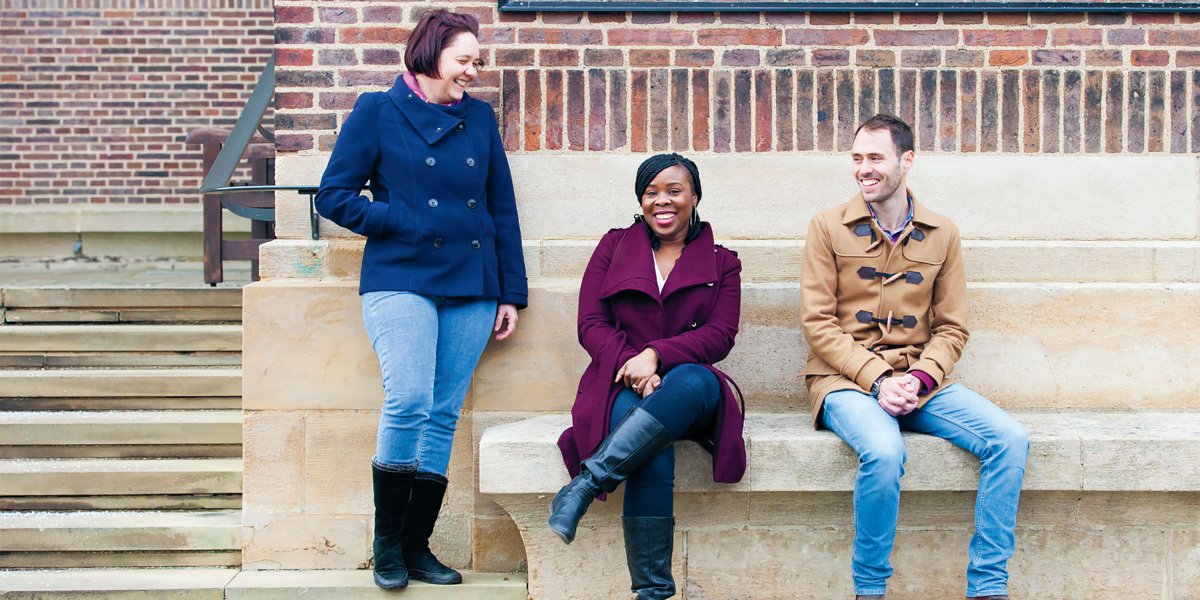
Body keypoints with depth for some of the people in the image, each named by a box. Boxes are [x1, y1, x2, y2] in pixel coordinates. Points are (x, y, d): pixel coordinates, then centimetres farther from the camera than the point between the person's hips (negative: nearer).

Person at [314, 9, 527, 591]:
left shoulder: (480, 118, 14)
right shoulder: (378, 112, 3)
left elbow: (502, 209, 15)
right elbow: (334, 195, 1)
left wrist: (511, 293, 11)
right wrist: (405, 223, -8)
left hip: (471, 290, 4)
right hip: (401, 281, -4)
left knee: (443, 416, 3)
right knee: (408, 403, -18)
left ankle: (417, 548, 13)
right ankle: (387, 545, 1)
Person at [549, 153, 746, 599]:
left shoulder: (721, 263, 16)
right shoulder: (614, 246, 17)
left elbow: (721, 335, 1)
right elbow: (591, 324, 7)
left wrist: (657, 355, -17)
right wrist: (632, 367, -14)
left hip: (685, 390, 0)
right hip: (621, 387, 0)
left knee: (695, 380, -39)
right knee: (654, 453, -36)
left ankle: (588, 482, -41)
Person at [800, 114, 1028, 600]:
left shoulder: (942, 235, 10)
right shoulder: (829, 227, 2)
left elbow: (951, 328, 9)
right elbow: (818, 323, -4)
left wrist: (917, 379, -11)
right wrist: (877, 379, -15)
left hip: (919, 381, 3)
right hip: (846, 378, -3)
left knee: (1010, 440, -19)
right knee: (884, 451, -34)